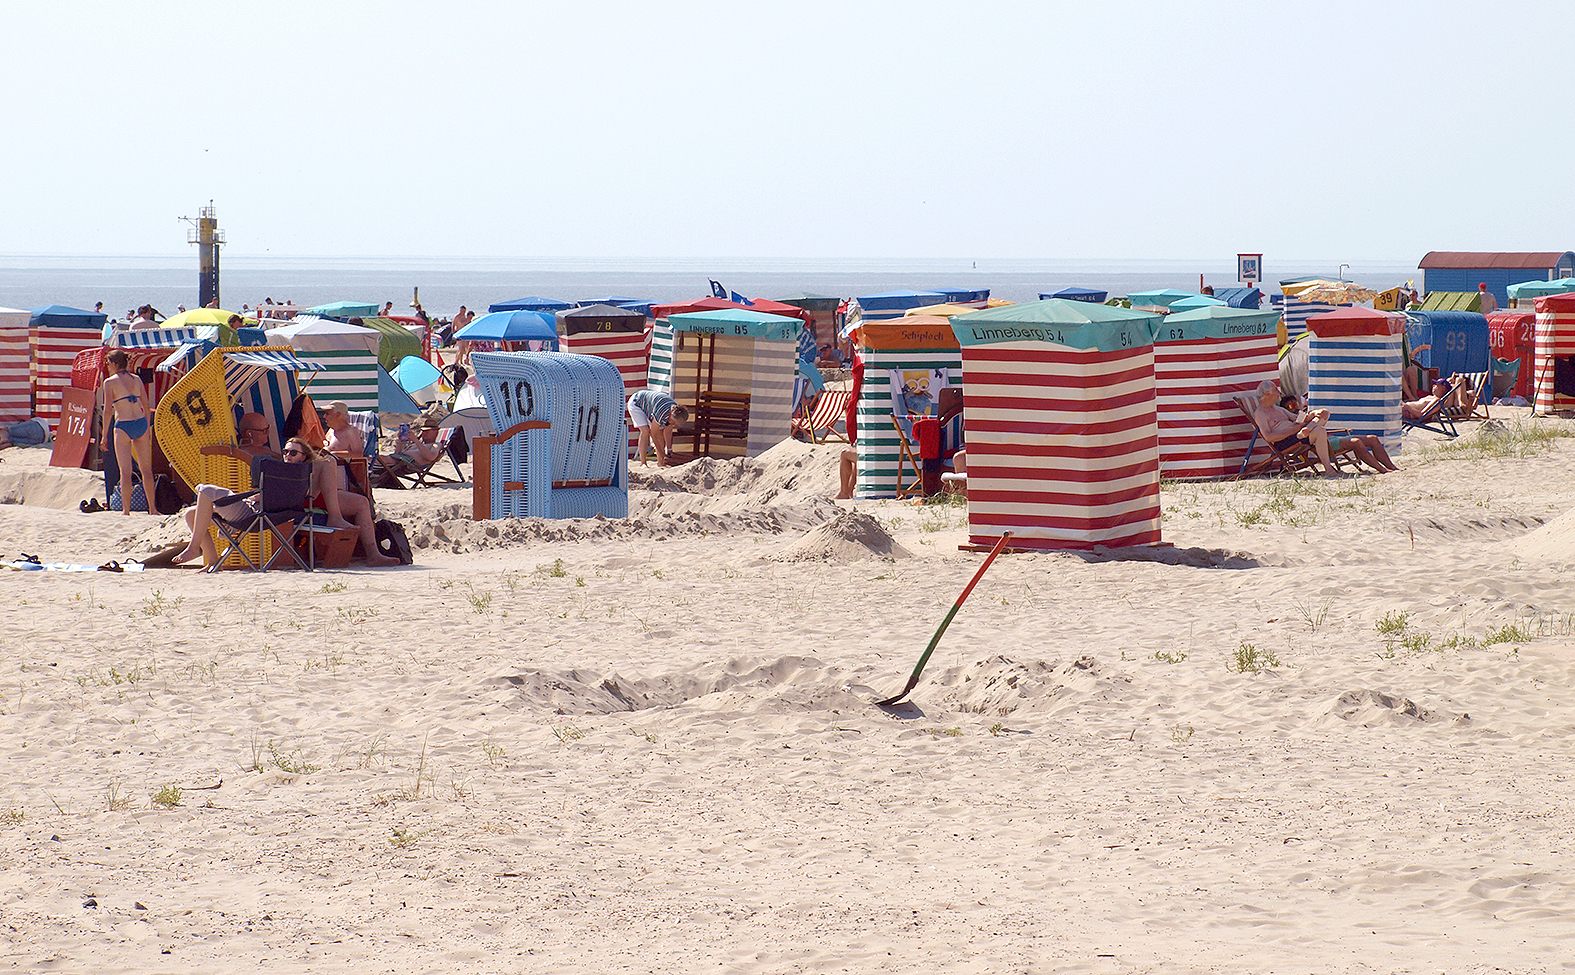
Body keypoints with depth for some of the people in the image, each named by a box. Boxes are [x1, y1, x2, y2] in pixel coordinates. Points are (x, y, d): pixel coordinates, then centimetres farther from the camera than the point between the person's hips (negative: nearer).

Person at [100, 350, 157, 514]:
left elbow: (108, 410, -8)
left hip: (123, 426, -4)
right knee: (146, 469, 10)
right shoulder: (136, 379, 10)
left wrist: (104, 434, -4)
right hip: (141, 423, 4)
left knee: (125, 471, -2)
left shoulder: (110, 382, -4)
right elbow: (146, 405, 11)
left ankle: (126, 509, -2)